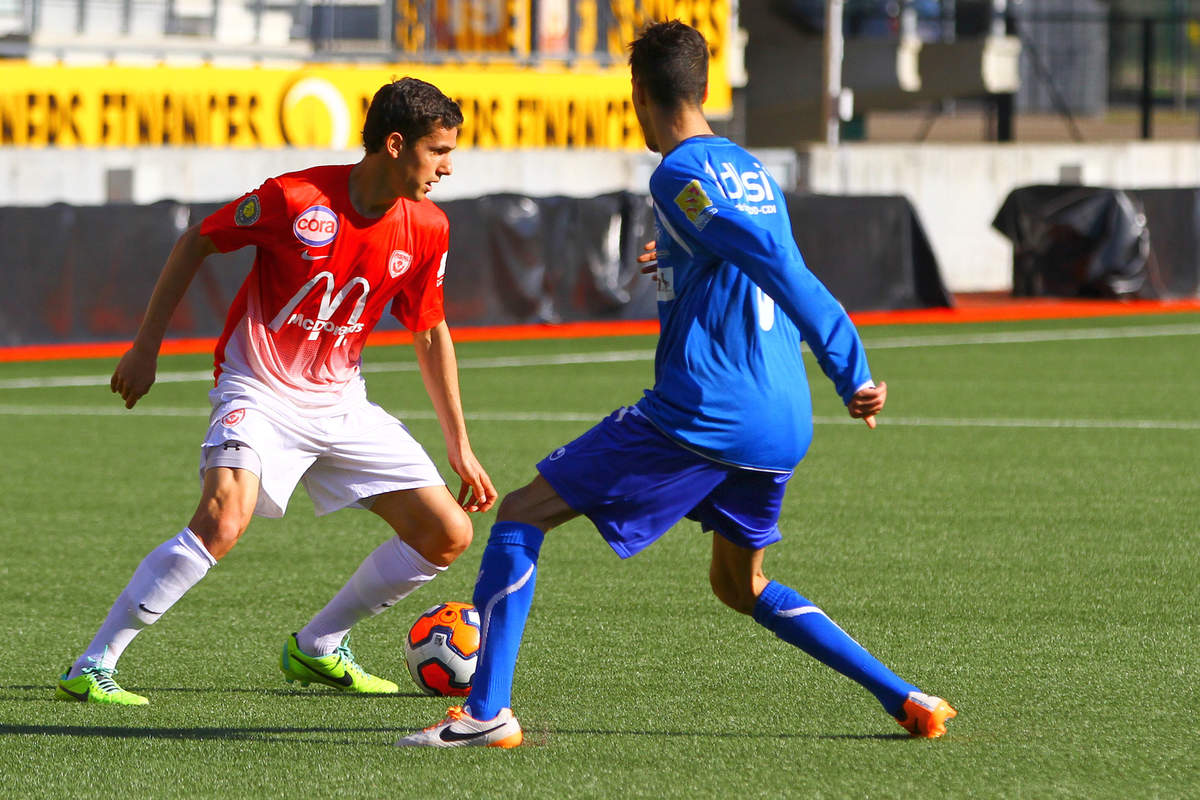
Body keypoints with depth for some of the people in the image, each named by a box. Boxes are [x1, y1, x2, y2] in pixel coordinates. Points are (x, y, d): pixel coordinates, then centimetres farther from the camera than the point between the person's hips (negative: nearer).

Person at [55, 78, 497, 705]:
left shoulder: (426, 229, -3)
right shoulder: (296, 199, -20)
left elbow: (431, 334, 11)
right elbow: (196, 242, -5)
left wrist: (460, 448, 13)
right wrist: (146, 346, -6)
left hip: (342, 404, 6)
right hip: (260, 391, -6)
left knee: (448, 535, 1)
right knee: (223, 519, -31)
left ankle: (316, 648, 19)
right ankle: (90, 669, -23)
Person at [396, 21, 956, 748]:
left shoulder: (680, 176, -10)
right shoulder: (753, 171, 15)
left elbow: (781, 271, -20)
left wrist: (851, 376, -23)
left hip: (700, 412, -8)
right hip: (782, 428, 8)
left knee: (521, 517, 1)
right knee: (743, 587, 27)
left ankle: (488, 711, -8)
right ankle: (906, 700, 17)